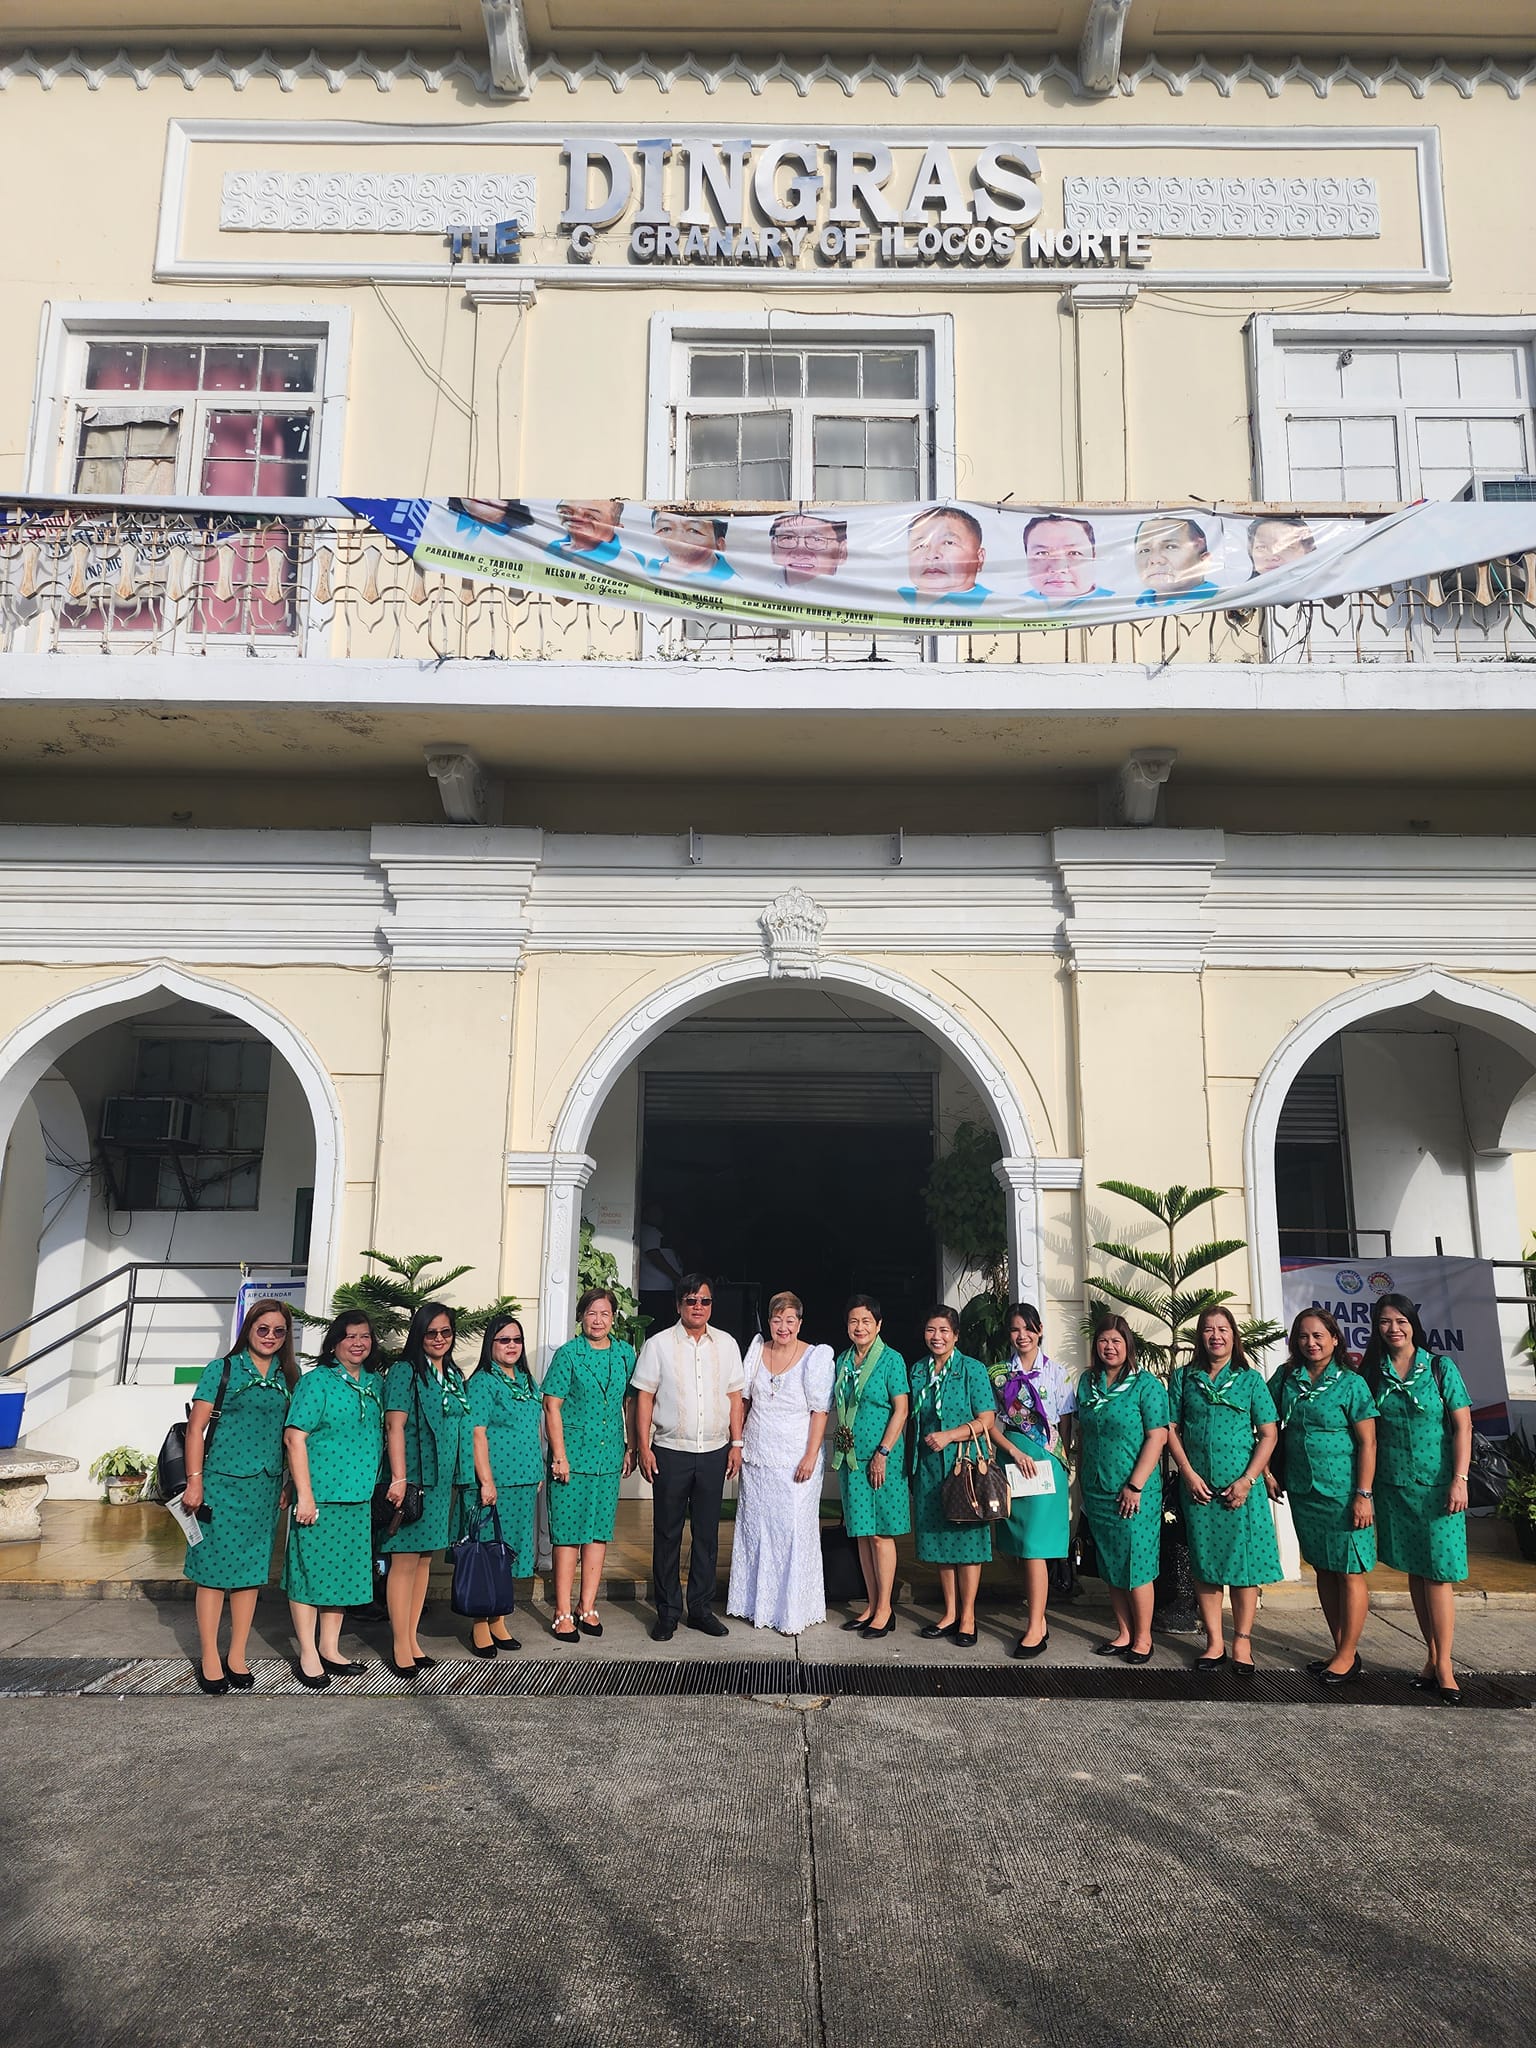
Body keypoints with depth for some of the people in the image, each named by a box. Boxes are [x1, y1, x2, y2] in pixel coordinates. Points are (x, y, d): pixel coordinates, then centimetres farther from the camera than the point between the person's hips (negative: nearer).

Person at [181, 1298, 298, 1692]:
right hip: (222, 1481, -4)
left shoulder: (287, 1377, 9)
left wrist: (287, 1484, 9)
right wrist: (195, 1481, -9)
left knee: (251, 1570, 9)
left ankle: (237, 1657, 19)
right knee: (214, 1568, 0)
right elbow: (196, 1427, -4)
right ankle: (209, 1659, 11)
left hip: (266, 1485, 4)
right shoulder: (223, 1370, -2)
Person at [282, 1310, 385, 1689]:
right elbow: (294, 1438, -13)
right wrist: (304, 1494, -17)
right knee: (311, 1569, 1)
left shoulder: (377, 1383, 9)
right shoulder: (316, 1382, -9)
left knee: (344, 1572, 13)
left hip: (360, 1497, 6)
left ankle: (330, 1650, 25)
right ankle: (308, 1656, 13)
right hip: (320, 1495, -6)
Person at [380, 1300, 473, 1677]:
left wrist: (473, 1478, 16)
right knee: (406, 1560, -3)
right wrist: (399, 1479, -20)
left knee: (425, 1559, 12)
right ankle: (401, 1648, 3)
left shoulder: (455, 1376, 15)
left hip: (444, 1481, 7)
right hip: (414, 1478, -7)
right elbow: (395, 1426, -13)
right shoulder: (404, 1371, -6)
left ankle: (412, 1639, 20)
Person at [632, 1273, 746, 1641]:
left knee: (707, 1534, 9)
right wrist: (643, 1447, -7)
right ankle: (667, 1613, 14)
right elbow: (644, 1397, -2)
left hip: (714, 1452, 2)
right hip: (670, 1452, -2)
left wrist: (736, 1443, 5)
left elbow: (735, 1396, 10)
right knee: (667, 1534, 4)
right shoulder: (658, 1344, -1)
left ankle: (701, 1608, 20)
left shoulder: (726, 1344, 7)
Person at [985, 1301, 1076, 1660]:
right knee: (1020, 1546, 8)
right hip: (1010, 1460, 3)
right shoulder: (997, 1374, 7)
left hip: (1045, 1463, -3)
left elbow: (1066, 1424, 4)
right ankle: (1037, 1619, 19)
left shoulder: (1056, 1373, 1)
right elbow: (991, 1424, 3)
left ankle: (1035, 1629, -6)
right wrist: (1014, 1451, -10)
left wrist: (1060, 1459, -3)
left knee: (1035, 1547, -8)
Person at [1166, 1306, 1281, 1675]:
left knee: (1244, 1563, -1)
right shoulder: (1183, 1377, 6)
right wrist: (1189, 1474, -6)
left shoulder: (1250, 1380, 3)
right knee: (1205, 1564, 5)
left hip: (1242, 1488, -1)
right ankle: (1214, 1642, 14)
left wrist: (1247, 1480, -9)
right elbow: (1171, 1429, 5)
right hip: (1198, 1487, 1)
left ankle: (1242, 1641, 11)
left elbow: (1268, 1434, 0)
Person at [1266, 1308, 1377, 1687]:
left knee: (1349, 1572, 1)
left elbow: (1367, 1443, -10)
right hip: (1303, 1492, 5)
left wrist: (1363, 1495, -14)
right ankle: (1341, 1650, 24)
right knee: (1323, 1571, 13)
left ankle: (1348, 1655, 12)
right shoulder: (1286, 1379, 4)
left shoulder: (1351, 1383, -8)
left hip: (1343, 1493, -5)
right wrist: (1268, 1472, 6)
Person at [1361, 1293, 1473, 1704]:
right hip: (1393, 1486, 3)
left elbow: (1462, 1426, -5)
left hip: (1436, 1485, -3)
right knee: (1414, 1573, 9)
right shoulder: (1372, 1372, 4)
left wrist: (1459, 1480, -12)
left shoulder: (1441, 1368, -2)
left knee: (1437, 1573, -5)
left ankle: (1443, 1664, 2)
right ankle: (1433, 1657, 17)